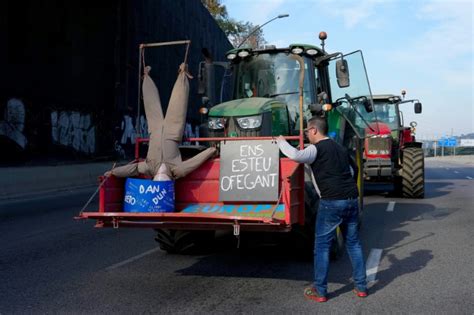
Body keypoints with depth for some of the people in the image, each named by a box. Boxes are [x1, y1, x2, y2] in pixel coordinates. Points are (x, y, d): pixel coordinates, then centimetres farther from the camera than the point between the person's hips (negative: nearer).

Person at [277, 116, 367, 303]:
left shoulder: (317, 149, -6)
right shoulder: (340, 148, 19)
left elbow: (295, 156, -21)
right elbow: (354, 170, 26)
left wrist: (281, 142, -5)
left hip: (332, 202, -7)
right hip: (352, 200, 7)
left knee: (322, 246, 3)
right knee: (353, 243, 16)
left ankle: (320, 291, 8)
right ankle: (361, 287, 21)